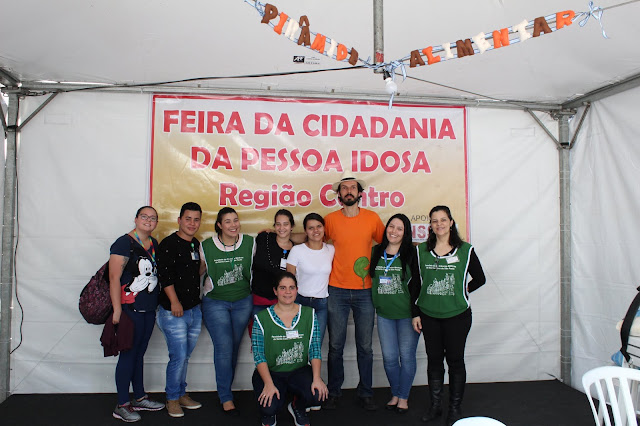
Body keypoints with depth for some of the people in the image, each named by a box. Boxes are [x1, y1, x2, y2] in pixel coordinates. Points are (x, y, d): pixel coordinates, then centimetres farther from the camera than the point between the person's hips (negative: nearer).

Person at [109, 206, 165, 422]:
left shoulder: (154, 244, 11)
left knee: (139, 353, 17)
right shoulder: (124, 243, -11)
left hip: (149, 309, 7)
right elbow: (114, 278, -15)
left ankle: (139, 398, 29)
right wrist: (117, 310, -19)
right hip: (130, 309, -7)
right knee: (128, 354, 0)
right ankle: (122, 406, 12)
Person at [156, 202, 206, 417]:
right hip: (173, 312, -7)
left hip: (194, 310, 7)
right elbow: (164, 275, -17)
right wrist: (174, 301, -19)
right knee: (178, 357, -3)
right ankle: (172, 399, 15)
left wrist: (206, 262, 5)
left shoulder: (196, 244, 12)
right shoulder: (169, 244, -11)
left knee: (185, 356, 16)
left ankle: (181, 394, 30)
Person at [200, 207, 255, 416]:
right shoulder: (206, 246, -6)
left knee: (234, 347, 10)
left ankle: (225, 389, 29)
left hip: (243, 302, 2)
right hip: (215, 302, -2)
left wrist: (251, 293, 9)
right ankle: (226, 398, 5)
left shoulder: (249, 243, -3)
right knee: (224, 348, -8)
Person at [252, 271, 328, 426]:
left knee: (318, 395, -26)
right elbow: (259, 355, -8)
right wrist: (269, 384, -20)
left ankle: (297, 407, 11)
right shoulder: (262, 318, -4)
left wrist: (316, 378, -15)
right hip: (270, 372, -2)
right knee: (270, 407, -28)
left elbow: (315, 350, 0)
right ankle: (269, 413, 13)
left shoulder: (309, 314, 2)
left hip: (300, 371, 2)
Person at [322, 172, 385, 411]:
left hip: (365, 292, 0)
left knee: (365, 346, 8)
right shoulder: (330, 219, 0)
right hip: (337, 291, 0)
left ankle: (366, 393, 23)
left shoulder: (372, 218, 2)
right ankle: (334, 393, 23)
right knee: (335, 346, 7)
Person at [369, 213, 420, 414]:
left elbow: (418, 282, -5)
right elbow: (370, 278, 15)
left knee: (406, 356, 6)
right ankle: (395, 394, 30)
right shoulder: (376, 252, 4)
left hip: (407, 313, -3)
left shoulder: (411, 253, -7)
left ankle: (403, 397, 24)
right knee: (389, 357, 9)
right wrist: (375, 304, 8)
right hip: (384, 313, 3)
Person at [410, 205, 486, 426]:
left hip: (457, 315, -2)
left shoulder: (465, 250, -2)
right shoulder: (421, 250, 3)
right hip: (428, 315, 2)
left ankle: (455, 408, 22)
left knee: (455, 360, 7)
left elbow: (479, 279, 8)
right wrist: (415, 313, 3)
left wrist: (462, 291, -2)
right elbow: (414, 283, 6)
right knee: (434, 359, 10)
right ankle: (435, 406, 25)